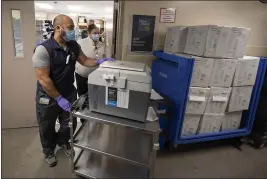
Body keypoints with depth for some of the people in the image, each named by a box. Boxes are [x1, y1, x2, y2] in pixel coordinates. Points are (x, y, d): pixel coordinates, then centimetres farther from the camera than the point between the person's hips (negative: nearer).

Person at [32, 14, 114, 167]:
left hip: (69, 93, 5)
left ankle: (63, 142, 51)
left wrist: (99, 62, -9)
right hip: (48, 97, -5)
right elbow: (43, 79, -25)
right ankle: (49, 151, 46)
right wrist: (59, 98, -23)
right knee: (47, 128, 17)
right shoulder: (43, 49, -24)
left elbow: (84, 60, 10)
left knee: (70, 123, 20)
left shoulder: (74, 46, -5)